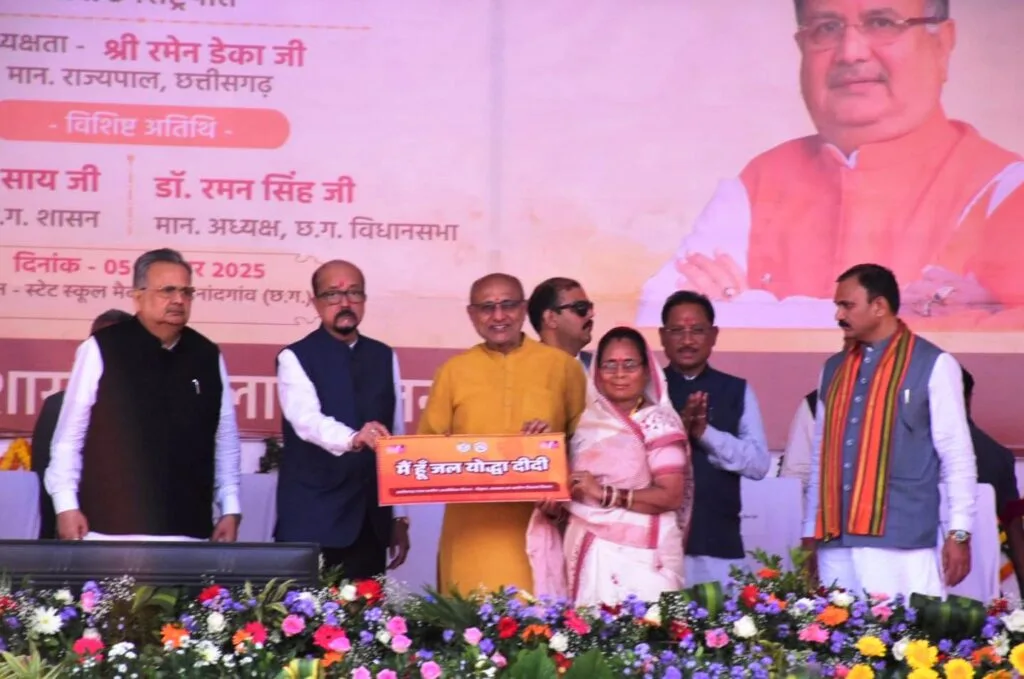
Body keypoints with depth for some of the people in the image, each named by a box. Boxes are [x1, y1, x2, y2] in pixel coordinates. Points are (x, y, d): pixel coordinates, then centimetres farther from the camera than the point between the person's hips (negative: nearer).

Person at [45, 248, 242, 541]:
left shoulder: (208, 356, 9)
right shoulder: (101, 350, -2)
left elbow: (225, 440, 13)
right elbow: (70, 435, 1)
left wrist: (230, 509, 9)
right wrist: (67, 505, -3)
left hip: (189, 530, 3)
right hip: (114, 527, -3)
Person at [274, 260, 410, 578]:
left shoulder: (385, 358, 11)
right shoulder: (295, 358, -3)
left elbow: (396, 436, 13)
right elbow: (307, 420, -21)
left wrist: (400, 516, 11)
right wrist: (352, 439, -41)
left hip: (371, 520, 4)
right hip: (312, 521, -4)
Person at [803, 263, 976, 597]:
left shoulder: (933, 365, 0)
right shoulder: (835, 369, 15)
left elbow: (957, 456, -1)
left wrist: (959, 533, -6)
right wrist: (810, 532, 14)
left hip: (900, 542, -5)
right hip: (835, 542, 5)